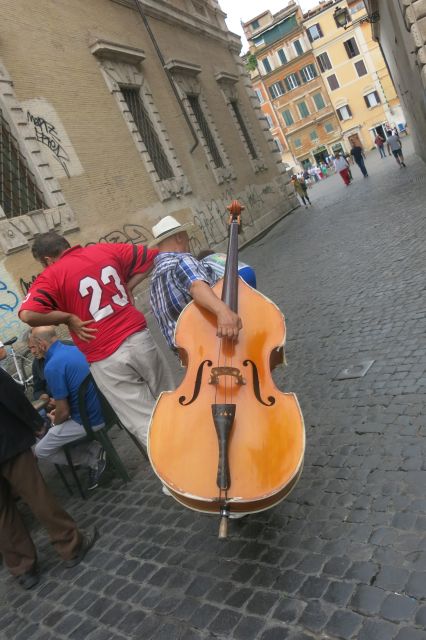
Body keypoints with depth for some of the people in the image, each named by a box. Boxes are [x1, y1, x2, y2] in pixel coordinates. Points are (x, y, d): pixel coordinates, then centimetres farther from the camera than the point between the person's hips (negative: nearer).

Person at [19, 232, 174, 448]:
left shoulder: (51, 276, -4)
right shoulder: (106, 250, 9)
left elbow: (28, 314, -19)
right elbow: (153, 256, 16)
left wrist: (68, 318, -5)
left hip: (106, 357, -4)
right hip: (139, 337, 4)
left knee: (146, 426, 7)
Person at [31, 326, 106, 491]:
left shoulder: (52, 367, -22)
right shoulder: (74, 349, 4)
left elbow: (64, 412, -18)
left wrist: (55, 422, 4)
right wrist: (58, 403, 21)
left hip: (88, 421, -8)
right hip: (102, 410, 8)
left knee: (41, 451, 10)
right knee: (56, 429, 30)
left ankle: (93, 460, 6)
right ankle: (93, 448, 14)